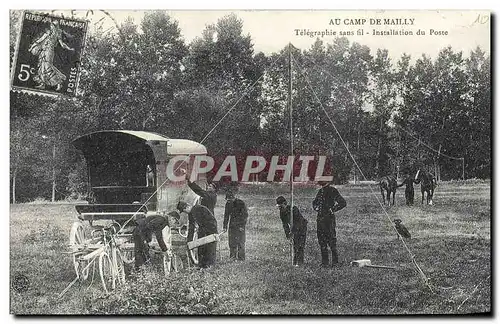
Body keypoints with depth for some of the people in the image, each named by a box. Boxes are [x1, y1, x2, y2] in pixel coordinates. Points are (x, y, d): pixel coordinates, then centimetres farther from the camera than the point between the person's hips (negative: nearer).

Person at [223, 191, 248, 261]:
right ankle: (232, 257, 13)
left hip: (240, 226, -5)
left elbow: (245, 215, -9)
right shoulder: (228, 204, 3)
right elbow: (226, 215, 10)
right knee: (231, 242, 4)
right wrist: (224, 227, 6)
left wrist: (242, 226, -14)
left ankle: (241, 257, 0)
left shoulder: (241, 203, -12)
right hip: (232, 225, 5)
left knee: (240, 242, -6)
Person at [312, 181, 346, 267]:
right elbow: (314, 202, 32)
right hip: (320, 218, 7)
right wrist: (316, 208, 12)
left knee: (331, 239, -7)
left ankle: (335, 259, 3)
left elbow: (343, 203, -12)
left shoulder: (332, 190, -6)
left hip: (329, 218, -7)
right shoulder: (320, 191, 15)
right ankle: (324, 261, 14)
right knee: (321, 240, 8)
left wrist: (332, 210, -11)